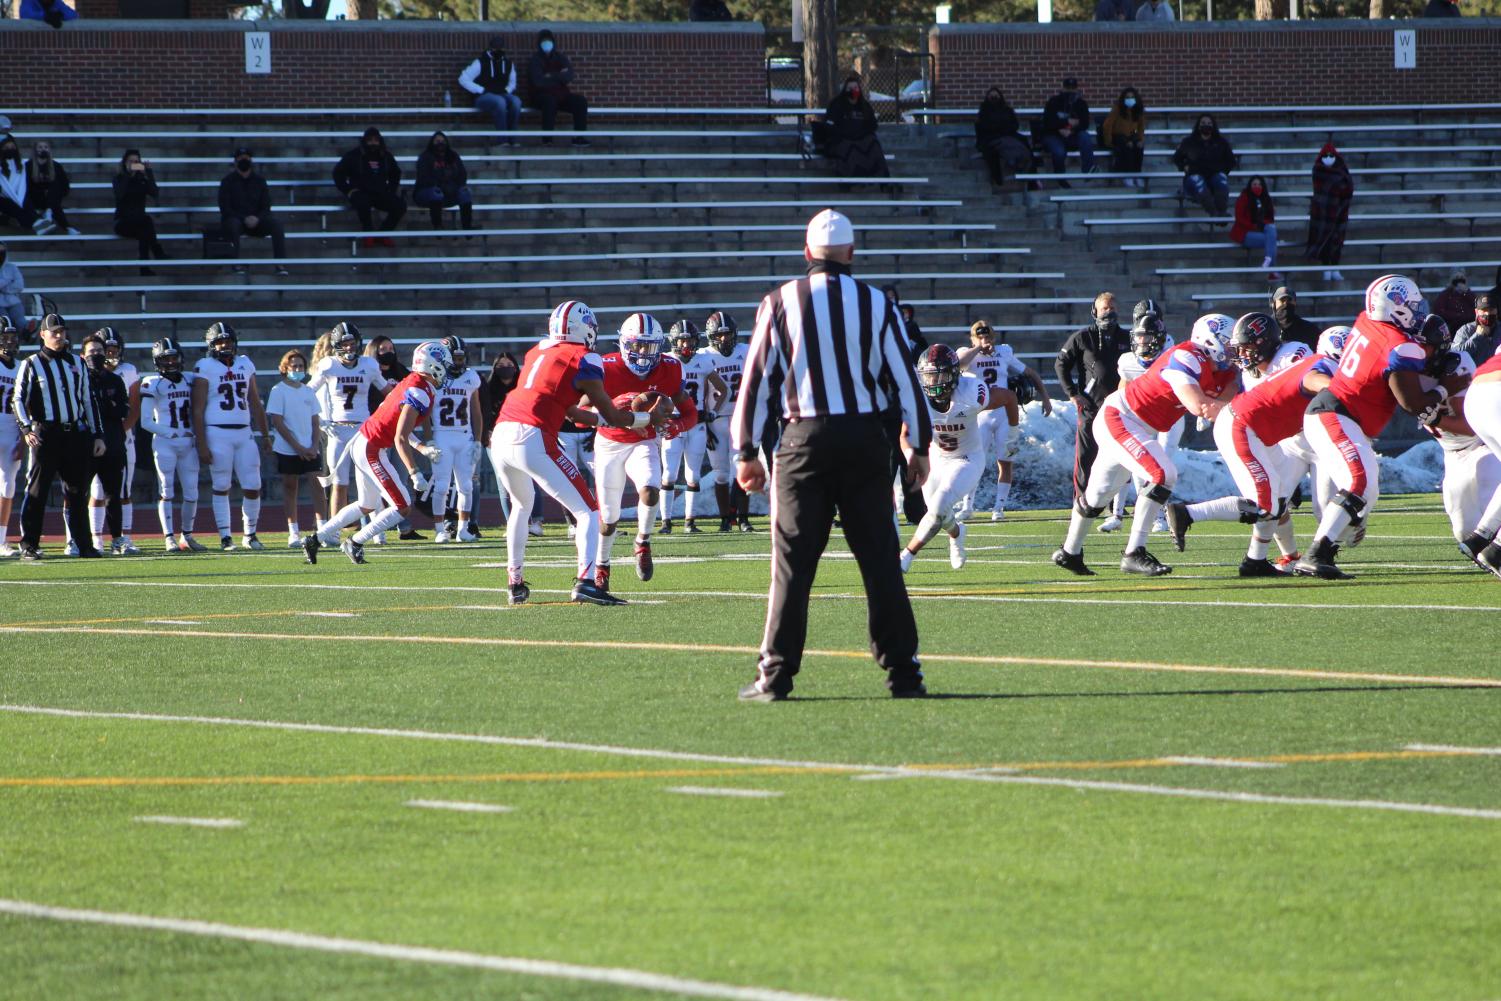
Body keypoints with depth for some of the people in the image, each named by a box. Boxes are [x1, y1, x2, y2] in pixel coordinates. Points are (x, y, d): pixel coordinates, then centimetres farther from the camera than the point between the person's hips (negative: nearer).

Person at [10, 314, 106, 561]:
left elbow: (88, 400, 18)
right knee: (37, 490, -5)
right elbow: (18, 400, -6)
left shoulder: (76, 363, 14)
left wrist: (98, 435, 14)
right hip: (45, 434, -4)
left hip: (76, 434, 4)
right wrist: (26, 428, -22)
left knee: (77, 492, 9)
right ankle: (29, 546, -3)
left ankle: (84, 544, 15)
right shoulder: (31, 365, 0)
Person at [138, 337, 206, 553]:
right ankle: (169, 537, -7)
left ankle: (187, 535, 17)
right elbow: (146, 421, -6)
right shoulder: (152, 385, -4)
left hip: (188, 443, 5)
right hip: (165, 443, -5)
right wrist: (171, 433, -11)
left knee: (191, 492, 4)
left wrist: (196, 434, 5)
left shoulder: (191, 380, 10)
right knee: (166, 491, -7)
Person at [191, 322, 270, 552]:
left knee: (253, 487, 1)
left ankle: (250, 535, 14)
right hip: (218, 433, -4)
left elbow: (255, 404, 18)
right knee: (221, 487, 0)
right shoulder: (205, 368, -3)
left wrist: (264, 435, 15)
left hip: (245, 433, 4)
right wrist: (201, 445, -11)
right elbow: (198, 410, -6)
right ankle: (225, 537, 5)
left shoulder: (245, 365, 13)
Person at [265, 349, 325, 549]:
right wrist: (298, 447, -12)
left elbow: (315, 423, 13)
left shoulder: (308, 392, 12)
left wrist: (314, 447, -3)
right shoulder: (279, 391, -3)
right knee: (290, 487, 3)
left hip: (310, 449, 3)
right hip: (288, 450, -3)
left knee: (317, 484, -7)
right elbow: (277, 422, -9)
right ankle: (294, 533, 8)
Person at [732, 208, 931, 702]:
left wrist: (746, 451, 5)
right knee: (880, 559, 5)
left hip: (805, 439, -1)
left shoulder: (782, 303, 0)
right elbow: (905, 381, 5)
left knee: (792, 563, 1)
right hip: (865, 439, 1)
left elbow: (757, 379, 0)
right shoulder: (875, 304, 2)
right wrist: (919, 447, 14)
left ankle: (775, 674, -2)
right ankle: (902, 670, 4)